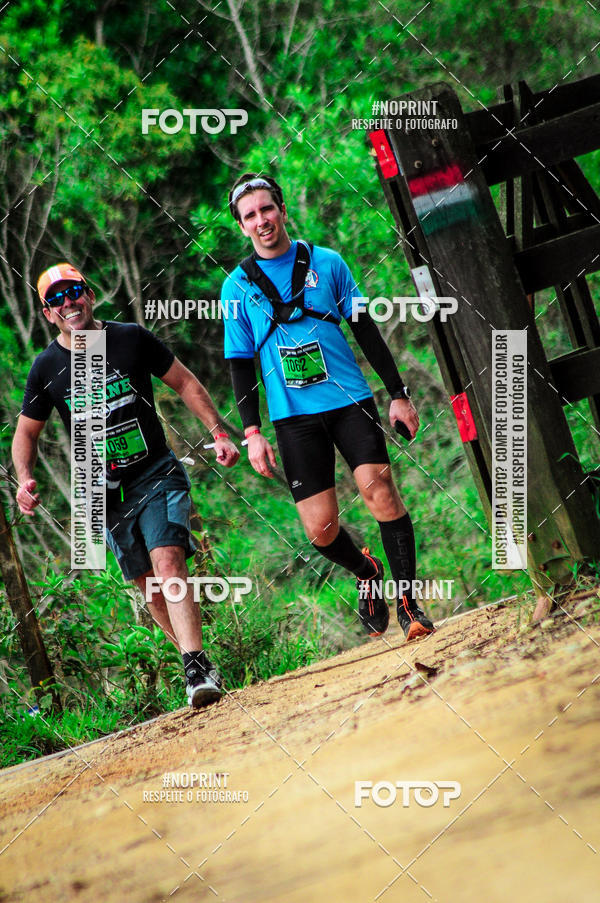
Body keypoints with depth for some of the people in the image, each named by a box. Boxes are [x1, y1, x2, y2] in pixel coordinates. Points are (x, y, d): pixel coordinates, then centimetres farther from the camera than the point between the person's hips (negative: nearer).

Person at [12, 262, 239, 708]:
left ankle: (197, 669, -27)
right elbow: (27, 432, 11)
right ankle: (199, 664, 17)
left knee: (168, 563, -22)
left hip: (157, 475, -2)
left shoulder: (132, 339, -4)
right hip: (106, 493, 3)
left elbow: (186, 383, 7)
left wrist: (219, 432, -3)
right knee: (150, 587, 3)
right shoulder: (47, 368, 0)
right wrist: (25, 479, -7)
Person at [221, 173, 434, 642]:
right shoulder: (238, 286, 6)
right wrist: (252, 432, 0)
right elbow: (241, 363, 7)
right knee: (321, 529, -7)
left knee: (379, 488, -18)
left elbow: (365, 329, 11)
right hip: (294, 416, 0)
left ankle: (410, 601, -9)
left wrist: (399, 394, 7)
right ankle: (366, 573, 25)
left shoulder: (326, 263, 7)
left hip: (350, 400, 0)